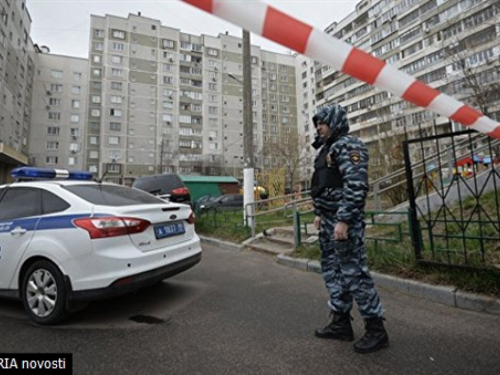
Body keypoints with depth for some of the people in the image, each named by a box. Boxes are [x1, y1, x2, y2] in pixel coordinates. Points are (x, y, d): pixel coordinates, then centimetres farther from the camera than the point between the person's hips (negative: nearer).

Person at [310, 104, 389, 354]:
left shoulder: (348, 145, -10)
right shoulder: (327, 149, 19)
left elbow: (356, 185, -21)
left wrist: (344, 220, -25)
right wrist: (319, 214, 21)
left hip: (344, 220, -10)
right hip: (328, 220, 10)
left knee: (354, 272, -4)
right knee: (331, 270, 13)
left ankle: (376, 330, 11)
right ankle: (341, 323, 25)